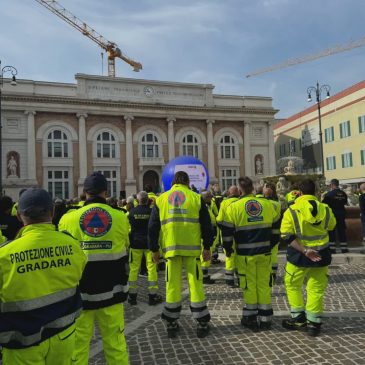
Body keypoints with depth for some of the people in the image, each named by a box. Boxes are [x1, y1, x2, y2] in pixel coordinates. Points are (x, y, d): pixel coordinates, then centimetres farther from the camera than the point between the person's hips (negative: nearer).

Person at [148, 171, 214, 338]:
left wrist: (154, 249, 14)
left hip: (171, 248, 1)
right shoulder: (196, 198, 3)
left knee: (172, 284, 9)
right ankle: (202, 323, 15)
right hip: (192, 248, -1)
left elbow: (153, 227, 7)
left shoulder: (161, 199, 7)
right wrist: (207, 247, 9)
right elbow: (206, 225, 2)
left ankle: (171, 324, 18)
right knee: (196, 283, 7)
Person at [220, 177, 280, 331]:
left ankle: (251, 318, 17)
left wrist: (228, 248, 7)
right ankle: (265, 318, 20)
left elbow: (227, 231, -5)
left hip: (245, 253, -3)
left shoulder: (234, 207, -9)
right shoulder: (267, 204, 1)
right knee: (264, 283, 12)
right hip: (265, 251, 3)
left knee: (250, 284, 8)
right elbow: (276, 224, 15)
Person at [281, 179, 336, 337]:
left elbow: (287, 237, -18)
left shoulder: (292, 211, -12)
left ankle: (299, 318, 20)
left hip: (298, 254, -3)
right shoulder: (325, 209, -4)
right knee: (316, 289, 12)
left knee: (292, 285, 16)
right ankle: (313, 323, 17)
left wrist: (305, 251, -20)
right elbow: (331, 226, 16)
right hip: (321, 254, 3)